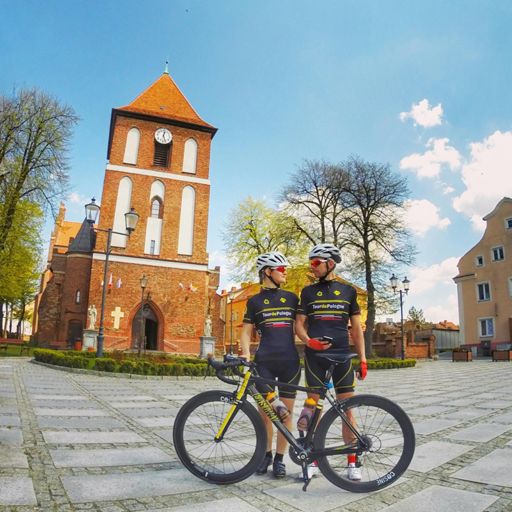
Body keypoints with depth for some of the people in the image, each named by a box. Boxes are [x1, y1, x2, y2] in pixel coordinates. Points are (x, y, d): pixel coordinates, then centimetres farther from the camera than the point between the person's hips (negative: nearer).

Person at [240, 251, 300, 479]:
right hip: (264, 361, -1)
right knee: (265, 411, 4)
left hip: (289, 360, 2)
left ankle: (279, 458, 18)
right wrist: (246, 353, -12)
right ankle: (265, 455, 24)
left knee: (286, 411, 4)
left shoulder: (291, 298, 11)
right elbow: (246, 332, 4)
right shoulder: (255, 301, 5)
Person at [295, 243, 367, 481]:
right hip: (314, 355, 1)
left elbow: (356, 327, 8)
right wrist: (309, 341, -15)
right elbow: (299, 324, 5)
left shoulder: (348, 291, 6)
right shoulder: (308, 292, 8)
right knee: (313, 406, 4)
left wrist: (363, 358, 2)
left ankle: (353, 461, 14)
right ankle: (313, 459, 16)